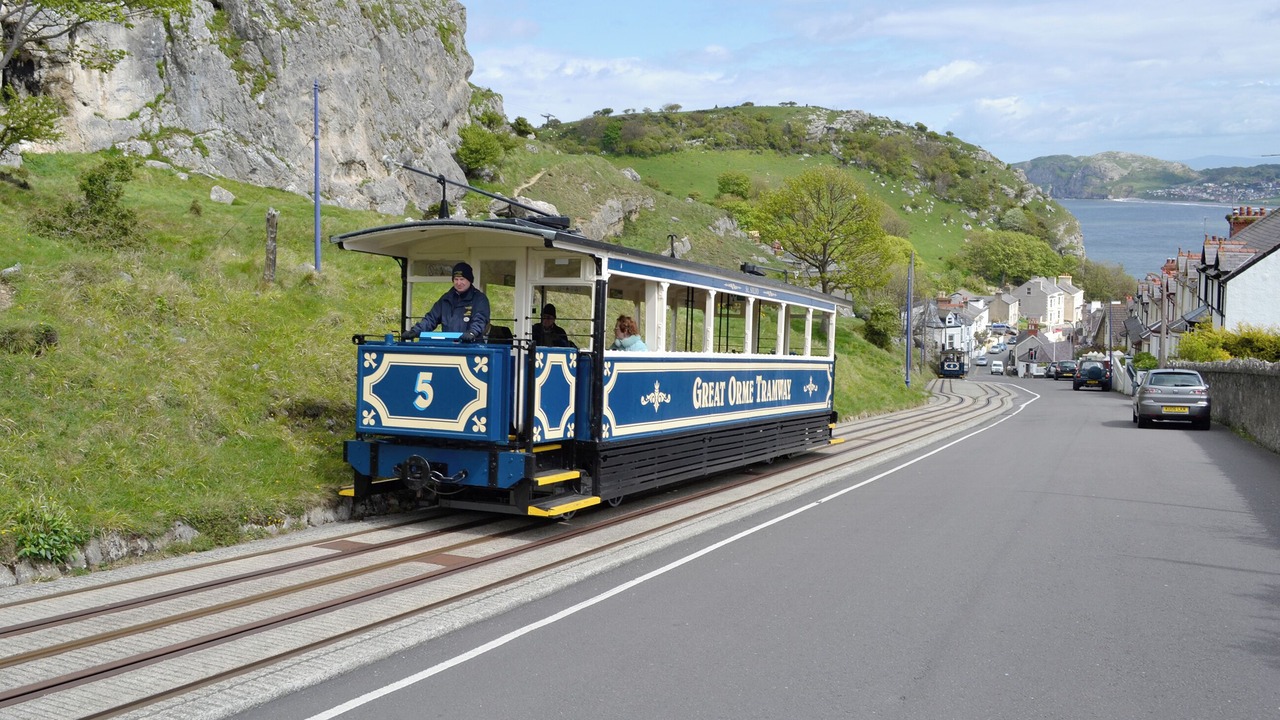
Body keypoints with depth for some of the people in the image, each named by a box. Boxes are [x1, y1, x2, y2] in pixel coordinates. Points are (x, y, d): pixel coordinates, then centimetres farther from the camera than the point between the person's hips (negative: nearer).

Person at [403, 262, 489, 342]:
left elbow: (480, 320, -12)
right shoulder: (446, 298, 18)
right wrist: (415, 331, 0)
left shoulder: (479, 299, 3)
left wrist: (472, 333, -32)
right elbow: (431, 318, 15)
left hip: (470, 346, -4)